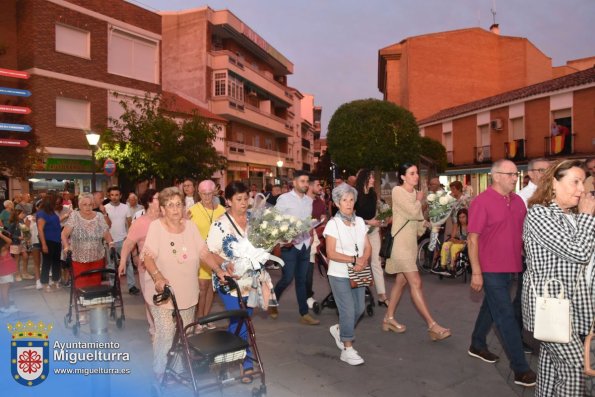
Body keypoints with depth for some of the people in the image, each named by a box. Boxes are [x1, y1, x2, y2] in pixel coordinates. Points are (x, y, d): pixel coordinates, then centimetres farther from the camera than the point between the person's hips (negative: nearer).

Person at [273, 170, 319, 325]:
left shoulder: (309, 200, 9)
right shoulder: (284, 198, -9)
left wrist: (311, 235, 6)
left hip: (305, 245, 5)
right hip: (290, 245, -5)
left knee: (301, 280, 11)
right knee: (287, 278, -1)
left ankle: (304, 314, 17)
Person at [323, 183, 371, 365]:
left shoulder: (360, 221, 5)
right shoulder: (333, 224, -10)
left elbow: (368, 246, 4)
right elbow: (331, 253, -16)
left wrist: (363, 261, -16)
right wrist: (354, 259, -22)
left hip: (358, 273, 6)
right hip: (339, 275, -5)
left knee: (359, 308, 12)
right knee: (348, 310, -5)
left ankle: (339, 329, 38)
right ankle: (347, 349, 11)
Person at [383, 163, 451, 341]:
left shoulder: (414, 192, 12)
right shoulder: (397, 191, -12)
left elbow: (418, 217, 16)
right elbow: (413, 212, -21)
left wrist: (428, 225, 0)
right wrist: (419, 200, -4)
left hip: (411, 242, 9)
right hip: (400, 242, -9)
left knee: (401, 281, 13)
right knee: (415, 282, -9)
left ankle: (389, 318, 24)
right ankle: (432, 326, -7)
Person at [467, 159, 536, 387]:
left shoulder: (518, 202, 6)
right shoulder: (482, 202, -14)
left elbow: (523, 233, 16)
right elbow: (472, 239, -15)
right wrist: (476, 272, -17)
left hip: (511, 268, 7)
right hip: (491, 270, -7)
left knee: (491, 308, 20)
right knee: (506, 316, -2)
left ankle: (477, 345, 38)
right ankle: (520, 368, 7)